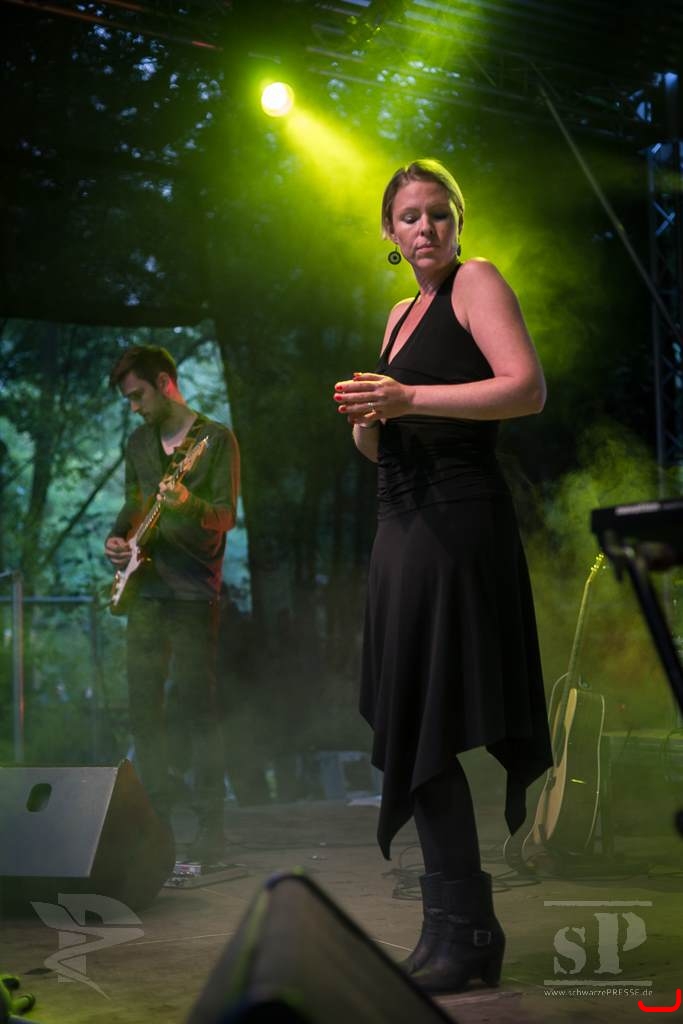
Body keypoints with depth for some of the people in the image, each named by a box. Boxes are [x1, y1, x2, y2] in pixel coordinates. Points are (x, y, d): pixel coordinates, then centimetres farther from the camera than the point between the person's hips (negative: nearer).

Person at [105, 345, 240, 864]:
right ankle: (157, 818, 12)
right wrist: (117, 538, 2)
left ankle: (211, 826, -4)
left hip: (194, 588, -6)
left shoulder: (216, 438, -3)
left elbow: (226, 515, -10)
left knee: (197, 703, -8)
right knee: (143, 702, 4)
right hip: (145, 587, 6)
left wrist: (188, 504, -29)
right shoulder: (139, 441, 16)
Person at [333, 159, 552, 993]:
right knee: (411, 725, 6)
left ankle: (462, 932, -4)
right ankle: (461, 929, 13)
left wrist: (408, 399, -21)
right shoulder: (400, 314, 21)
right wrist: (364, 419, 2)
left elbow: (529, 388, -16)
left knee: (426, 725, -11)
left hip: (457, 518, -8)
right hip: (405, 525, 8)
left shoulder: (476, 280, -2)